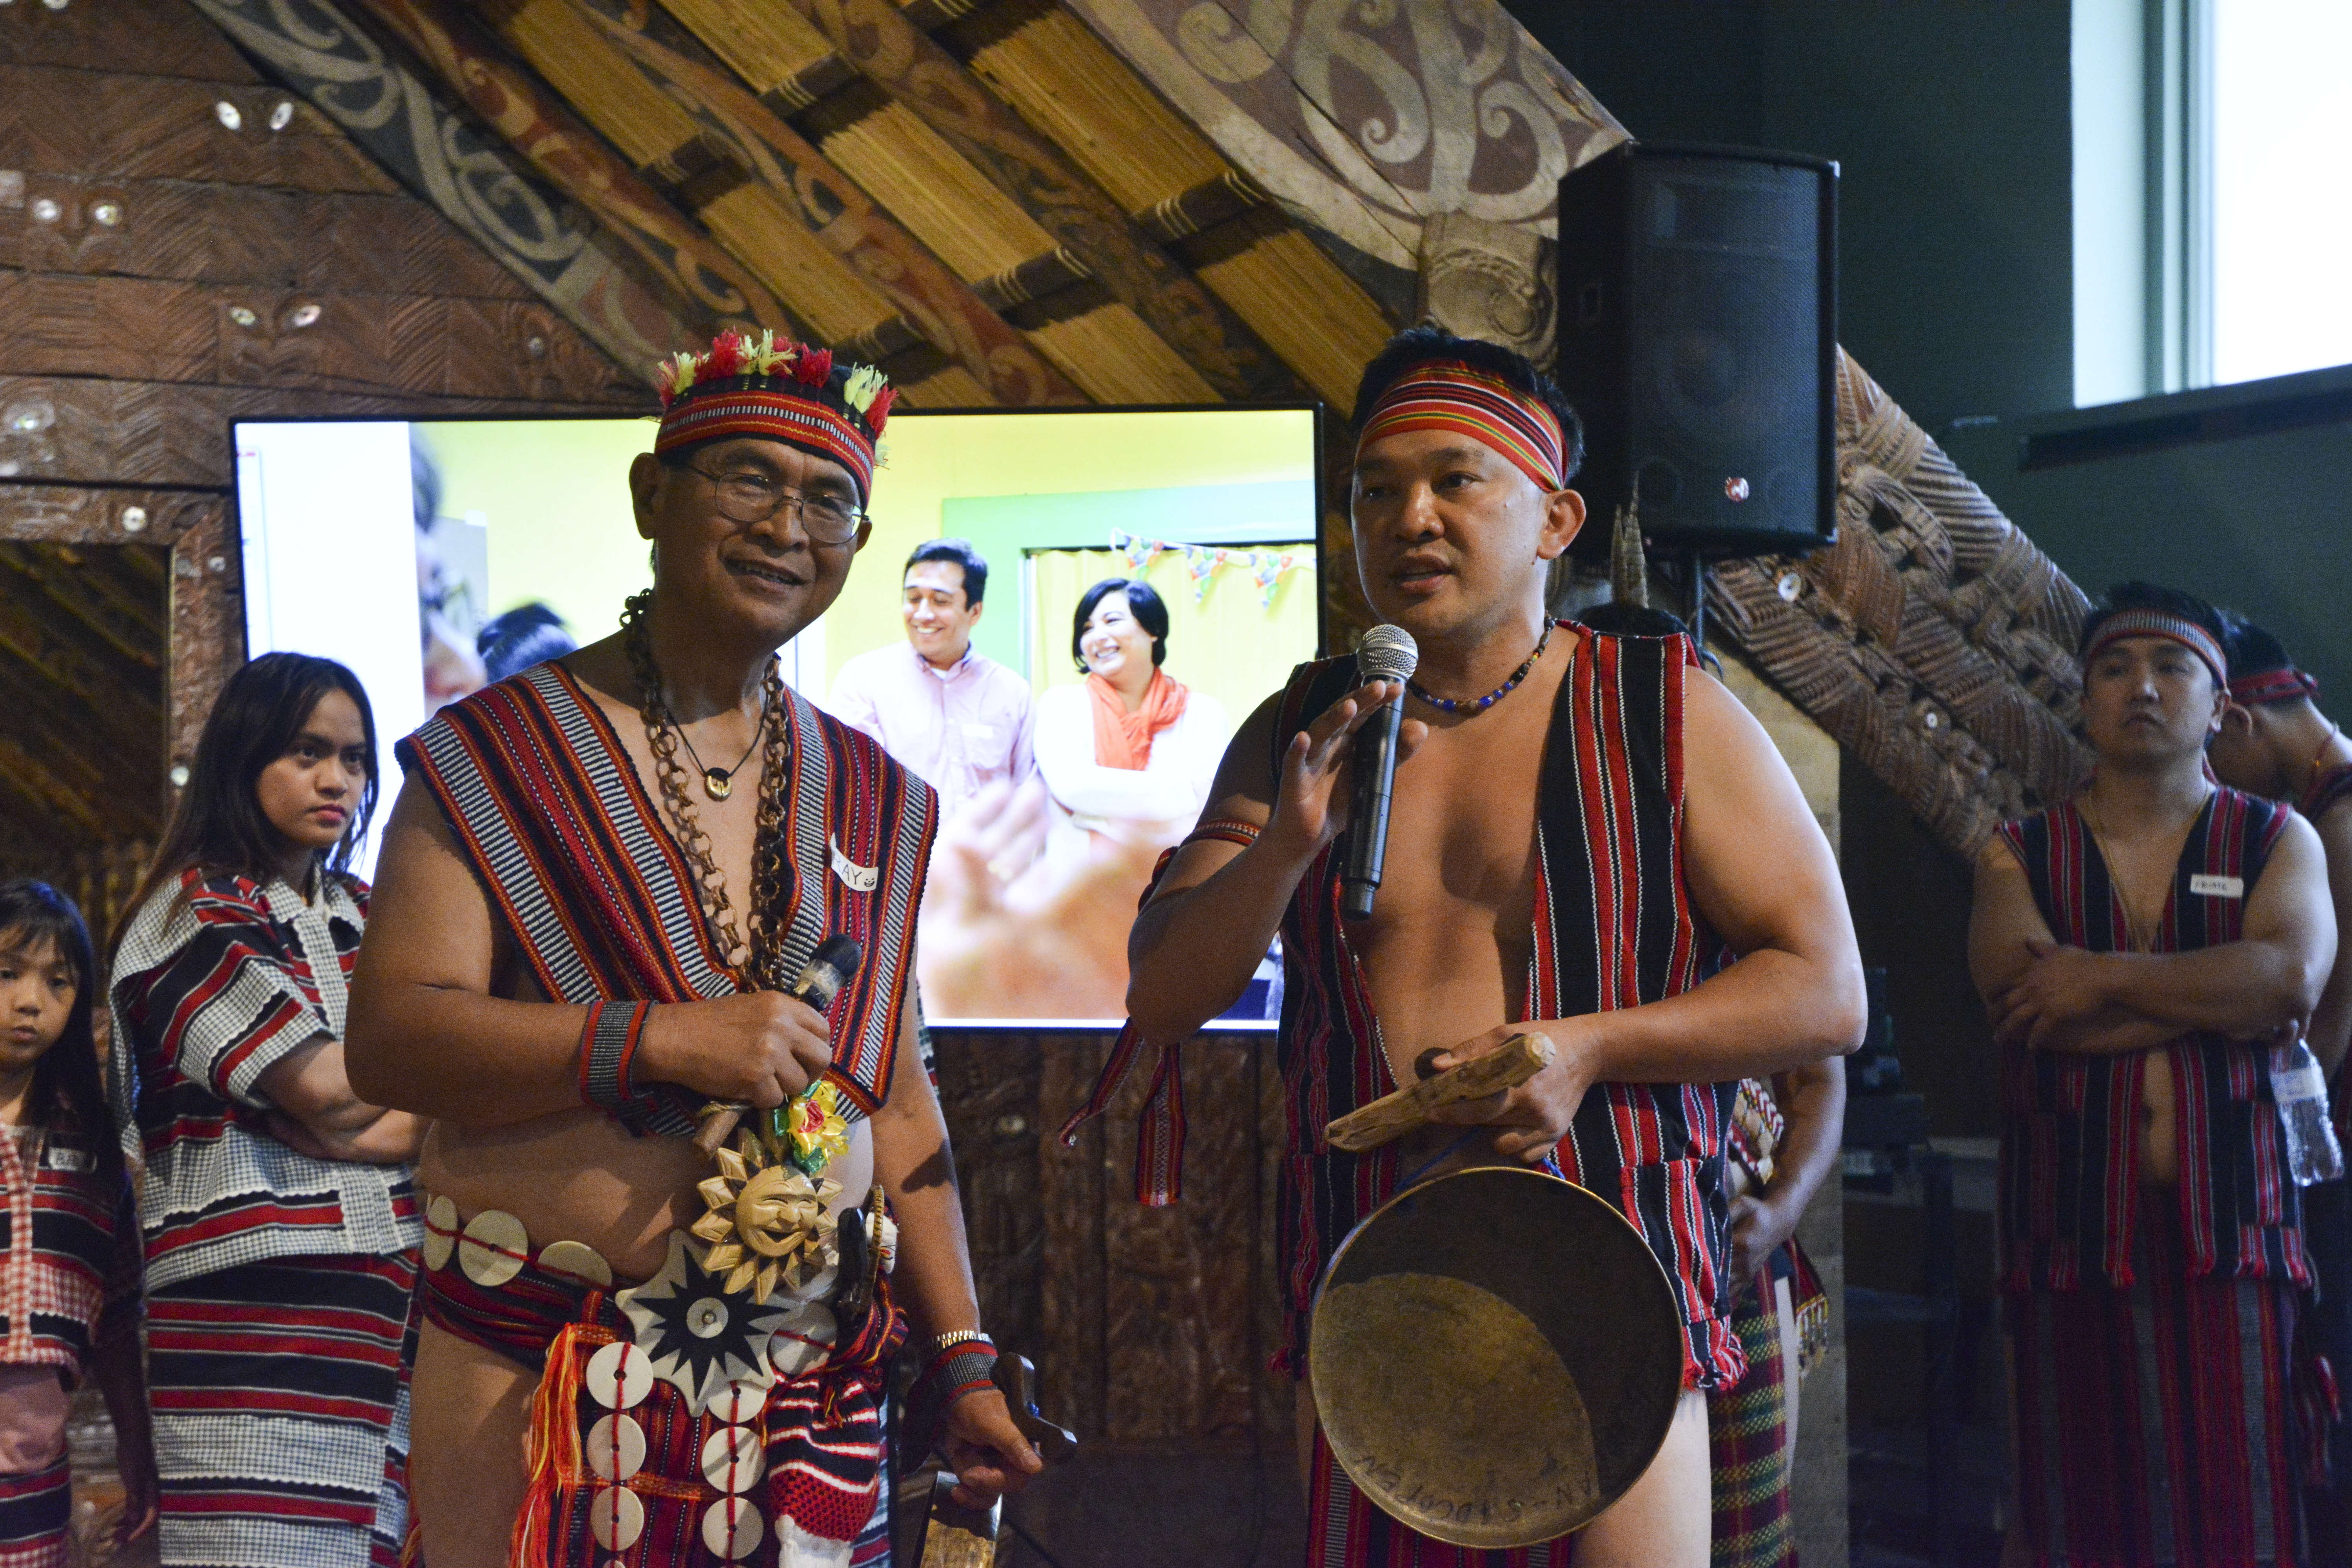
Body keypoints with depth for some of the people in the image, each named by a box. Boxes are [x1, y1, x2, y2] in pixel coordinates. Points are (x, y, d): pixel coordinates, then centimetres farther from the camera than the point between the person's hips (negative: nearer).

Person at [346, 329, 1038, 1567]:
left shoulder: (870, 799, 12)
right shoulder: (497, 757, -2)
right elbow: (387, 1039, -11)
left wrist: (961, 1358, 10)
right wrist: (659, 1040, -20)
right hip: (538, 1372, -3)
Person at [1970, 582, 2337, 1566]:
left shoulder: (2277, 842, 10)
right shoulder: (2020, 853, 10)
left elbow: (2294, 975, -10)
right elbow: (2022, 996, -9)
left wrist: (2107, 978, -11)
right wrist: (2216, 1000, -7)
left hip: (2229, 1232, 0)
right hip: (2071, 1237, 0)